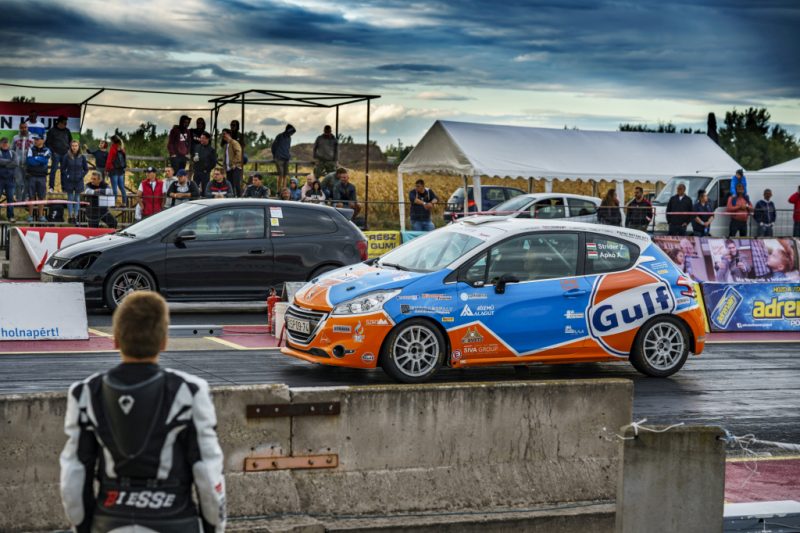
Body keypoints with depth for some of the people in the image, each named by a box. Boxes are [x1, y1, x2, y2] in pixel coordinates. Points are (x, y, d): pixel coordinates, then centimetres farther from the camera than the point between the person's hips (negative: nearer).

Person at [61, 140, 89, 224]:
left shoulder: (82, 157, -1)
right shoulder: (67, 157, -5)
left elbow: (86, 169, 7)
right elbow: (63, 169, 2)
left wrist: (81, 175, -3)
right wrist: (66, 176, -6)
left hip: (78, 181, 1)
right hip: (69, 181, -1)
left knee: (77, 198, 6)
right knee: (70, 198, 5)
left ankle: (75, 216, 12)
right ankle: (70, 216, 10)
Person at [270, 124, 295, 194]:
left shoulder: (289, 138, 14)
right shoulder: (279, 137, -5)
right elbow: (273, 146, 2)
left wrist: (289, 155, 12)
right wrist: (275, 156, 7)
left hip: (286, 159, 6)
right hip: (279, 159, -6)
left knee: (285, 175, 3)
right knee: (281, 174, -12)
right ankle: (279, 190, -11)